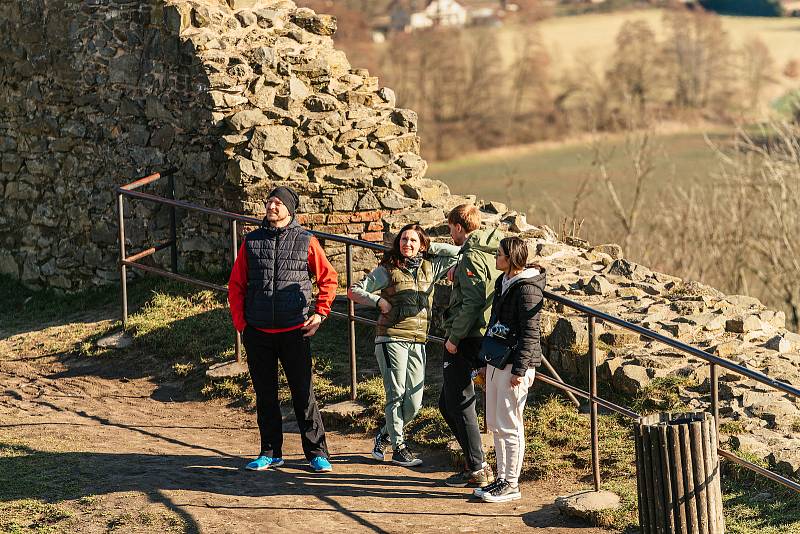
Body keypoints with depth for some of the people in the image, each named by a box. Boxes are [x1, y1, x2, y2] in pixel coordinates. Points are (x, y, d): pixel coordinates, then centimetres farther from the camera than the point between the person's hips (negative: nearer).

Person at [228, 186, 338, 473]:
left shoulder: (305, 241, 2)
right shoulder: (251, 242, 8)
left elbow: (328, 278, 8)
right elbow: (236, 285, 10)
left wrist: (320, 314, -1)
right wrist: (240, 323, 3)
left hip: (294, 331, -2)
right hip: (258, 332, 3)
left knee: (303, 393, -2)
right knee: (265, 394, 8)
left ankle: (316, 452, 5)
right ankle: (271, 452, 17)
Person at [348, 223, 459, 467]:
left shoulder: (430, 267, 12)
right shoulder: (387, 270, 2)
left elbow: (458, 253, 13)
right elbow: (354, 291, 4)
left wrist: (429, 247, 9)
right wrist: (378, 301, -9)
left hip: (418, 342, 4)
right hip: (392, 339, -4)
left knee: (414, 401, 4)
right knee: (397, 395, -5)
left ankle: (385, 434, 26)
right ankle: (398, 448, 5)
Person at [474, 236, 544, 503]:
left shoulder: (527, 288, -15)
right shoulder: (503, 281, 14)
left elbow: (530, 332, -18)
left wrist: (519, 369, -21)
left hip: (516, 363, -10)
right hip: (496, 360, 10)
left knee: (509, 425, -5)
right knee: (495, 424, 13)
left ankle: (511, 485, 2)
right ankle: (502, 479, 22)